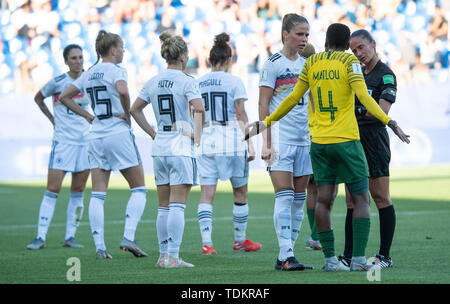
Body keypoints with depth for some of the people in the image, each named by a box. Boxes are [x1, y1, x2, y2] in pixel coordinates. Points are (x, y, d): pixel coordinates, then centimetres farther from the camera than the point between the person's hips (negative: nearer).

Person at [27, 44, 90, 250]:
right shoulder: (58, 82, -7)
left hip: (85, 141, 4)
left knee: (78, 192, 5)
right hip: (63, 141, -4)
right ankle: (41, 237, -5)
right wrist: (53, 120, 5)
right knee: (52, 190, -7)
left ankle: (70, 237, 12)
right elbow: (38, 98, 11)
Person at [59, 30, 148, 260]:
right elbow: (122, 91, -29)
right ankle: (128, 238, -11)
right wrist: (127, 114, -13)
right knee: (139, 189, 4)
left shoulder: (89, 73, 12)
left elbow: (64, 97, 16)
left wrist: (89, 116, 14)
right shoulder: (116, 70, -8)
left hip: (96, 137, 6)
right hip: (119, 135, -6)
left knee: (98, 195, 4)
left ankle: (99, 247, -1)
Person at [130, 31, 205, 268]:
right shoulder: (187, 81, -9)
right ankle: (172, 256, -9)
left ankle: (163, 255, 13)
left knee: (164, 206, 12)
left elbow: (135, 109, 12)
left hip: (159, 148, 6)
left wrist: (153, 133, 14)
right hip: (181, 148, -6)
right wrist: (197, 136, -9)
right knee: (177, 205, -6)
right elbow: (199, 109, -23)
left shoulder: (153, 82, 8)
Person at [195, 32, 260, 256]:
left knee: (207, 194, 0)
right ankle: (240, 240, 24)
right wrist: (250, 144, -1)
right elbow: (241, 115, -5)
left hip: (206, 142, 3)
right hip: (232, 142, -3)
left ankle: (206, 242, -12)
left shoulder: (198, 83, 6)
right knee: (240, 193, 13)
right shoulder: (234, 82, -4)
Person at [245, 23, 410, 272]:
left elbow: (293, 98, 12)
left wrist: (267, 122, 23)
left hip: (319, 142, 4)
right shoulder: (349, 61, -2)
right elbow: (363, 96, -14)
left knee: (324, 200, 4)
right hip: (347, 141, -4)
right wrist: (389, 122, -16)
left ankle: (330, 259, 0)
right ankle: (358, 259, -7)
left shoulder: (311, 63, 9)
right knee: (361, 199, 2)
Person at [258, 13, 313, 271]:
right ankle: (287, 256, -13)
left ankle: (286, 255, 8)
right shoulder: (273, 64, -4)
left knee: (299, 199, 4)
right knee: (284, 197, -11)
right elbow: (264, 105, -6)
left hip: (305, 140, 6)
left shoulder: (307, 65, 14)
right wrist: (266, 143, -12)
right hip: (281, 138, -6)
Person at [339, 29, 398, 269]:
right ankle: (348, 255, 8)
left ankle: (385, 256, 0)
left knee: (381, 198, -4)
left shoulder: (386, 75, -7)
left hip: (374, 138, -8)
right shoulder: (358, 73, 17)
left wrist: (357, 110, -17)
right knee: (352, 200, 6)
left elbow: (382, 110, -17)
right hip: (354, 139, 8)